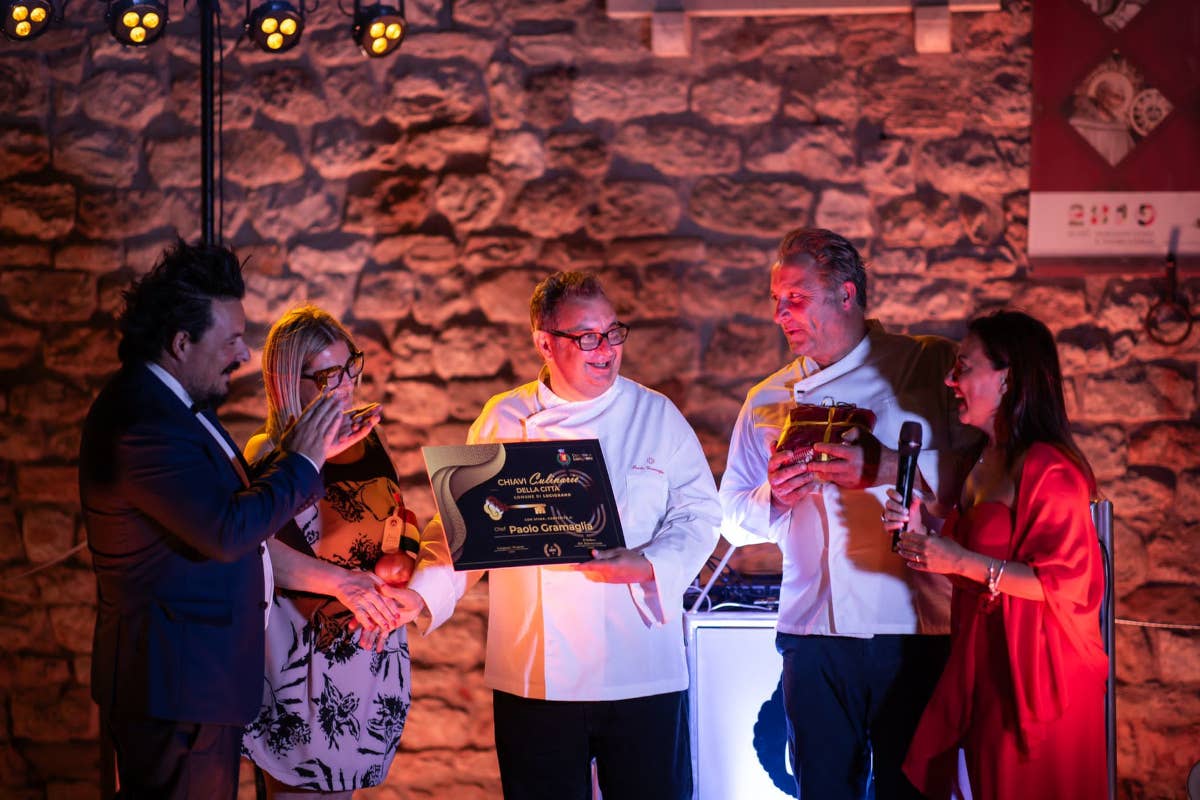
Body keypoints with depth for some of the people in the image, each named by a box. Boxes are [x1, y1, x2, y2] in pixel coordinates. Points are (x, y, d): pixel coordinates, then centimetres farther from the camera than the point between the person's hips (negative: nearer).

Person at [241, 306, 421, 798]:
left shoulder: (365, 437, 8)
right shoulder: (271, 455, -13)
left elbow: (401, 518, 18)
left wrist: (399, 558, -4)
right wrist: (340, 581, -35)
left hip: (375, 649, 7)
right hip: (309, 652, -7)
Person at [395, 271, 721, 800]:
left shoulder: (656, 415, 5)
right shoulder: (503, 420, 6)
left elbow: (698, 516, 1)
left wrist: (645, 567, -17)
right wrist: (420, 594, -8)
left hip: (641, 672, 0)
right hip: (536, 675, 0)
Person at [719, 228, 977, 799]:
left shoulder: (932, 366, 3)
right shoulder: (768, 400, 16)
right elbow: (732, 518, 17)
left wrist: (887, 469, -16)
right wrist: (774, 498, -5)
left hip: (913, 628, -3)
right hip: (814, 633, 3)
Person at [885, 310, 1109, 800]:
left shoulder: (1048, 469, -15)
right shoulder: (984, 465, 13)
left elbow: (1069, 583, -21)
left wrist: (961, 561, -21)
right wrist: (921, 535, 3)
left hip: (1036, 678, -9)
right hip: (984, 670, 9)